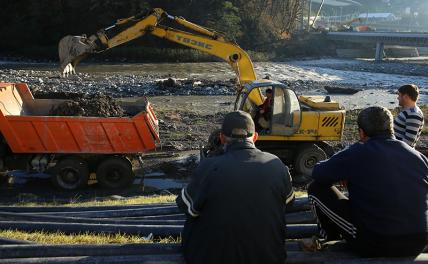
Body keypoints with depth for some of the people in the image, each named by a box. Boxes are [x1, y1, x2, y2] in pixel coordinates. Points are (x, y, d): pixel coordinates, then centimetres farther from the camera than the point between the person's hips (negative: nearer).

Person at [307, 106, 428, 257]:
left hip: (372, 245, -6)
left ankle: (332, 241, 24)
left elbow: (318, 173, -3)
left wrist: (346, 175, 16)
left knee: (316, 189, 7)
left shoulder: (358, 153, -11)